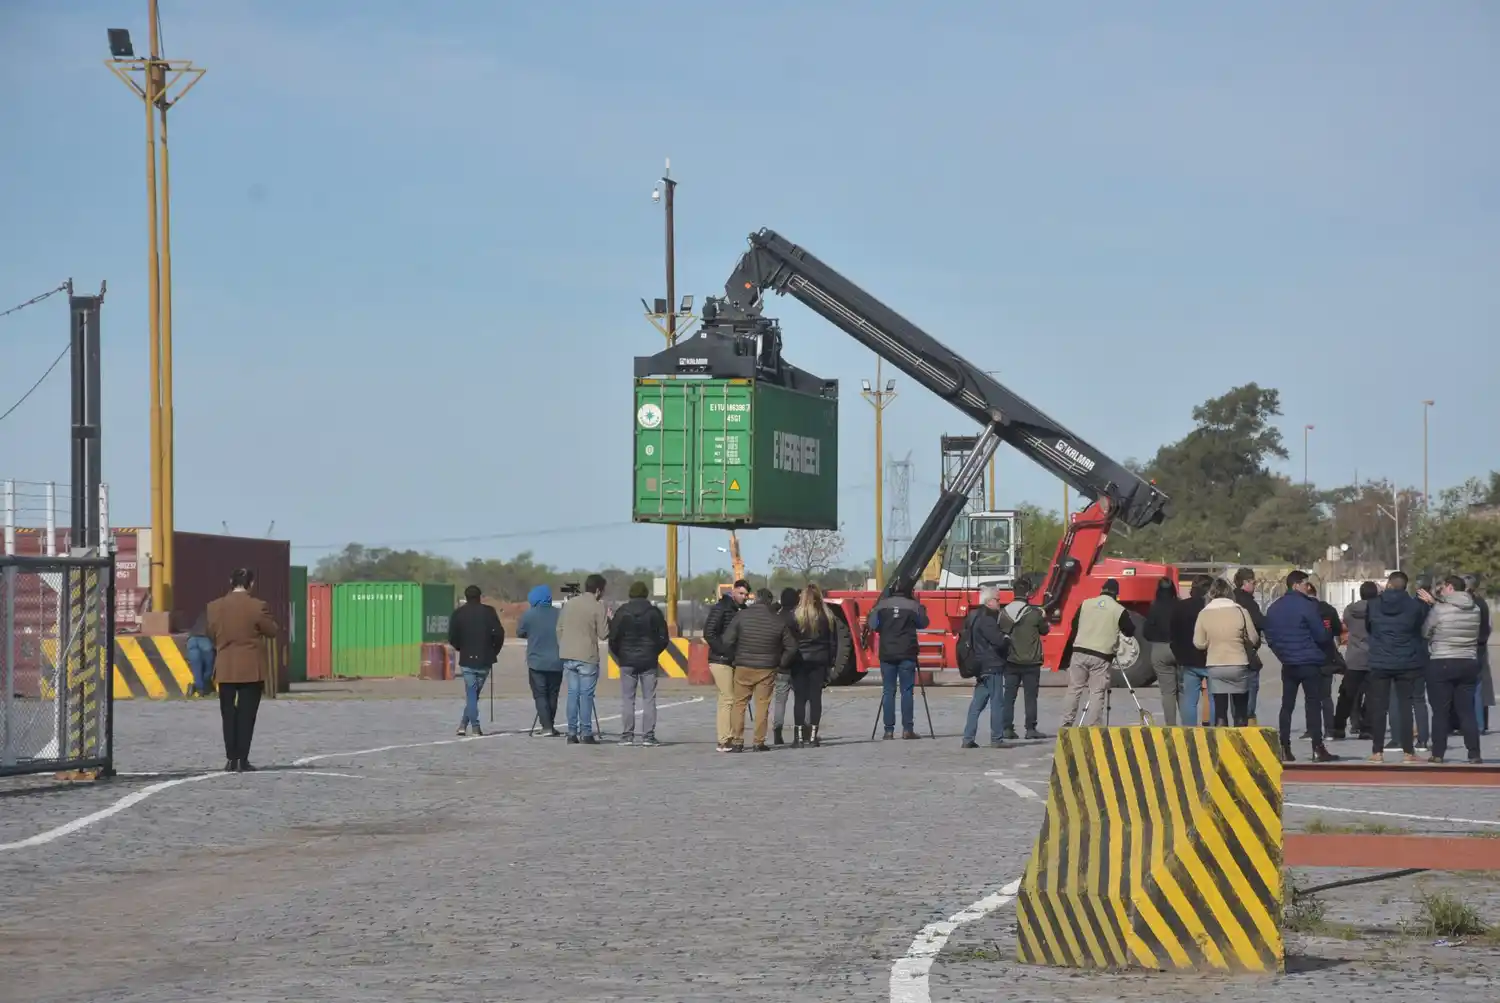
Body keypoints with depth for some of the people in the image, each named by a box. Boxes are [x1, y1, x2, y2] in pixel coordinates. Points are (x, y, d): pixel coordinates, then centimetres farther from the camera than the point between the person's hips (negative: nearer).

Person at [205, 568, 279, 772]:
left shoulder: (214, 607, -1)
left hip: (225, 669, 3)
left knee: (229, 715, 9)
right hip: (252, 669, -3)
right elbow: (273, 631, -2)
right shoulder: (257, 607, -12)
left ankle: (231, 759, 8)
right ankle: (243, 760, -2)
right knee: (246, 715, 0)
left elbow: (211, 634, 8)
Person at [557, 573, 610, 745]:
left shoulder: (569, 604, 9)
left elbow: (559, 629, 12)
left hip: (568, 656, 5)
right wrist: (608, 620, 9)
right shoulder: (597, 607, -9)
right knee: (586, 695, -1)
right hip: (587, 657, -5)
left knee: (572, 693, 9)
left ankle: (572, 733, 6)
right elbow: (603, 634, -8)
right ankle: (586, 734, -2)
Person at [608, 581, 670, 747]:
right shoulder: (654, 612, -1)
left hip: (627, 661, 0)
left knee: (627, 699, 3)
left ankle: (627, 736, 0)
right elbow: (664, 638, 2)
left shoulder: (622, 612, -2)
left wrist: (619, 655, 13)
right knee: (649, 699, 2)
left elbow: (613, 637, -2)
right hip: (649, 661, 0)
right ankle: (648, 736, -2)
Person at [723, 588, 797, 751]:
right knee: (762, 705, 6)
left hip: (743, 668, 0)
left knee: (739, 704, 7)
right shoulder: (778, 621, -2)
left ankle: (737, 742, 3)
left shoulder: (741, 616, -6)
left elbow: (727, 640, -7)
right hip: (767, 670, 0)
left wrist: (735, 658, 8)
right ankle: (759, 742, 5)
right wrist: (781, 663, 14)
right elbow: (791, 647, 2)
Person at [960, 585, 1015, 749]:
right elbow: (998, 640, -23)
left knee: (977, 703, 11)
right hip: (993, 665, -10)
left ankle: (968, 739, 9)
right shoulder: (986, 619, -17)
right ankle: (996, 739, -3)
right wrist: (1007, 638, 0)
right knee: (997, 702, -4)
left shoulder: (974, 617, 14)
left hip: (981, 666, 10)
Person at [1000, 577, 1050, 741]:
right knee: (1030, 696, 5)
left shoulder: (1004, 613, -2)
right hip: (1031, 662, -3)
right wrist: (1044, 619, 19)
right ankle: (1030, 729, 5)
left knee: (1008, 696, 8)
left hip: (1010, 661, 3)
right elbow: (1044, 630, 1)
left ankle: (1006, 729, 5)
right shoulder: (1035, 613, -13)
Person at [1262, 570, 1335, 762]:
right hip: (1309, 663, -6)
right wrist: (1329, 635, 12)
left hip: (1287, 665, 6)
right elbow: (1321, 636, -10)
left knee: (1287, 706, 8)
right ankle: (1317, 748, -6)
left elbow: (1269, 637, 11)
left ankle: (1284, 749, 5)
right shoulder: (1307, 606, -11)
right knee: (1313, 704, -2)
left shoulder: (1274, 608, 9)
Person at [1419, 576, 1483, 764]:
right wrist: (1434, 602, 15)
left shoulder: (1439, 610, -12)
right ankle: (1474, 754, 3)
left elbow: (1425, 632, -2)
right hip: (1469, 663, 4)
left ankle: (1437, 753, 3)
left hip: (1441, 664, -4)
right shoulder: (1475, 610, 2)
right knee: (1467, 711, 7)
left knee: (1440, 712, 3)